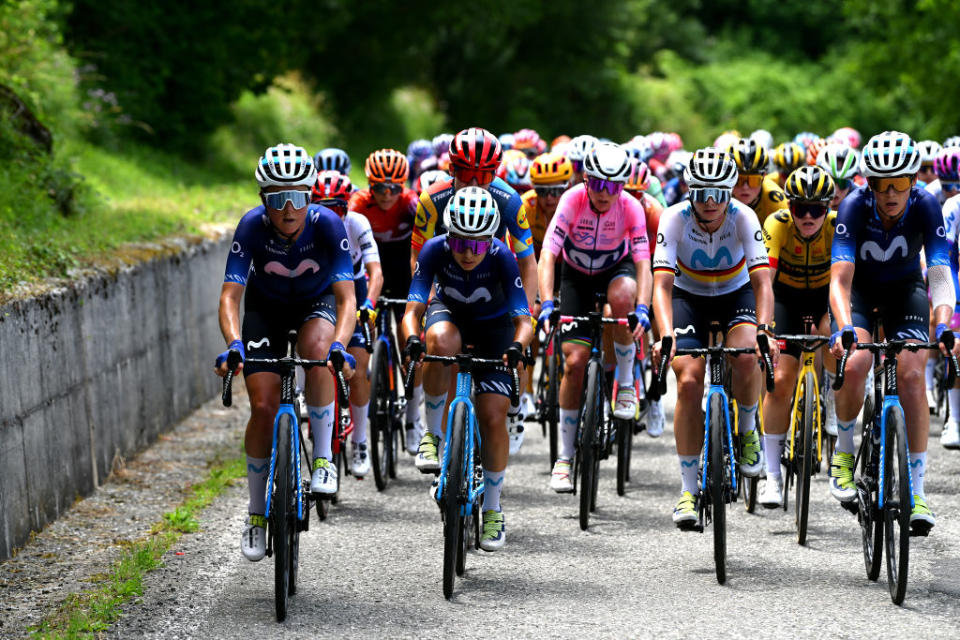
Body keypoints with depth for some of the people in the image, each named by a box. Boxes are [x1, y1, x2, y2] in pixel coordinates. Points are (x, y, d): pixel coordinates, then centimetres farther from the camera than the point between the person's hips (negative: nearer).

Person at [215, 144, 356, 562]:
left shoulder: (327, 225, -30)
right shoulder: (252, 226, -28)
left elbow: (346, 297, -34)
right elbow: (230, 295, -32)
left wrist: (339, 346, -52)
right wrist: (233, 344, -50)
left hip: (317, 302, -1)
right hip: (266, 305, 1)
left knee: (318, 348, -36)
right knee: (264, 407, -11)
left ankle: (323, 458, -19)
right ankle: (256, 514, 6)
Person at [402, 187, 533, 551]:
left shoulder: (501, 258, -31)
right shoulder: (435, 250, -29)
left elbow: (523, 320, -33)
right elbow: (413, 309, -32)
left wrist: (517, 346, -55)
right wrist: (412, 339, -54)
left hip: (492, 324, -1)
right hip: (449, 312, 1)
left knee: (493, 416, -11)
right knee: (440, 340, -38)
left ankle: (493, 512, 7)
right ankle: (433, 435, -20)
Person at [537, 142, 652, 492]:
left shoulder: (631, 207, -25)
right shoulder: (572, 200, -27)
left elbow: (642, 262, -30)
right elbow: (547, 255, -33)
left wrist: (642, 308, -46)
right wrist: (547, 304, -47)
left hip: (616, 269, 0)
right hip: (577, 276, 0)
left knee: (621, 296, -38)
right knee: (574, 361, -10)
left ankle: (626, 382, -14)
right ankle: (564, 456, 1)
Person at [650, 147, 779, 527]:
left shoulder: (743, 218, -25)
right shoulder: (674, 219, -25)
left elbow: (762, 282, -32)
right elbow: (662, 284, -32)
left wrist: (764, 331, -49)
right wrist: (666, 335, -49)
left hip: (736, 294, 0)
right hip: (689, 297, 0)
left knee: (747, 357, -31)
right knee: (689, 382, -17)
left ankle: (748, 430, -1)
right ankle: (688, 488, -8)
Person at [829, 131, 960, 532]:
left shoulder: (925, 206, -26)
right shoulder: (854, 207, -29)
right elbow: (840, 279, -35)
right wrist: (844, 329, -52)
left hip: (904, 289, 1)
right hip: (859, 288, -1)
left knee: (911, 375, -19)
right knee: (854, 365, -26)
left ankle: (916, 490, -13)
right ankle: (843, 451, 1)